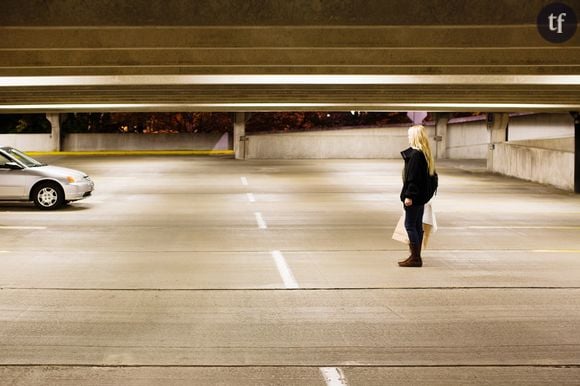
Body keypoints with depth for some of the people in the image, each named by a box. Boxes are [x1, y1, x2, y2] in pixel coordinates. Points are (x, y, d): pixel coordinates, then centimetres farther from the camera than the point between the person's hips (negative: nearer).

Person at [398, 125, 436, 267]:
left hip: (414, 196, -9)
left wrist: (409, 195, -21)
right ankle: (417, 256, 17)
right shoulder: (424, 154, 11)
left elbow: (413, 177, -22)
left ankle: (415, 258, -3)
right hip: (421, 196, 10)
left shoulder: (415, 154, -17)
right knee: (418, 225, 12)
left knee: (410, 225, -4)